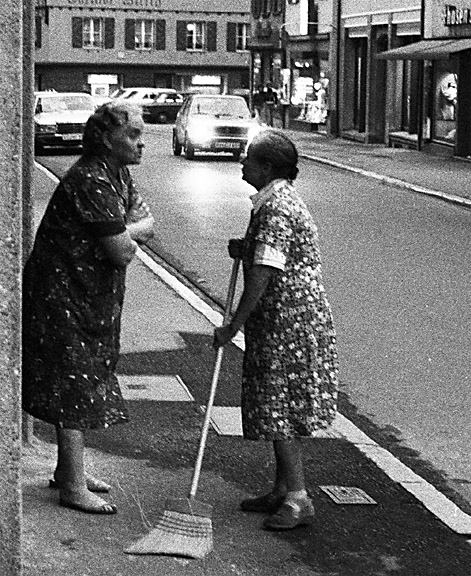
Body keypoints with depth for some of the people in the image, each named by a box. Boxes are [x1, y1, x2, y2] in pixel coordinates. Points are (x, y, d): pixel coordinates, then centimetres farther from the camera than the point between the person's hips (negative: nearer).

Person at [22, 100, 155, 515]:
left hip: (93, 299, 10)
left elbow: (147, 222, 9)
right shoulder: (92, 181, -23)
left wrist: (126, 232, -11)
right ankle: (73, 488, 0)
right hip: (64, 298, -10)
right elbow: (121, 253, -24)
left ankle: (68, 469, 31)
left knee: (80, 386, 18)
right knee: (75, 388, -6)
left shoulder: (117, 175, 10)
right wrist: (129, 237, -2)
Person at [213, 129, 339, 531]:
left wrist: (234, 326, -20)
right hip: (284, 320, 10)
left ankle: (298, 498, -1)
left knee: (280, 407, -6)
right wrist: (245, 250, 7)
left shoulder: (276, 210, -20)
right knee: (282, 408, 15)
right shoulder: (279, 200, 13)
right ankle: (284, 490, 23)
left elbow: (263, 274, -24)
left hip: (289, 320, -10)